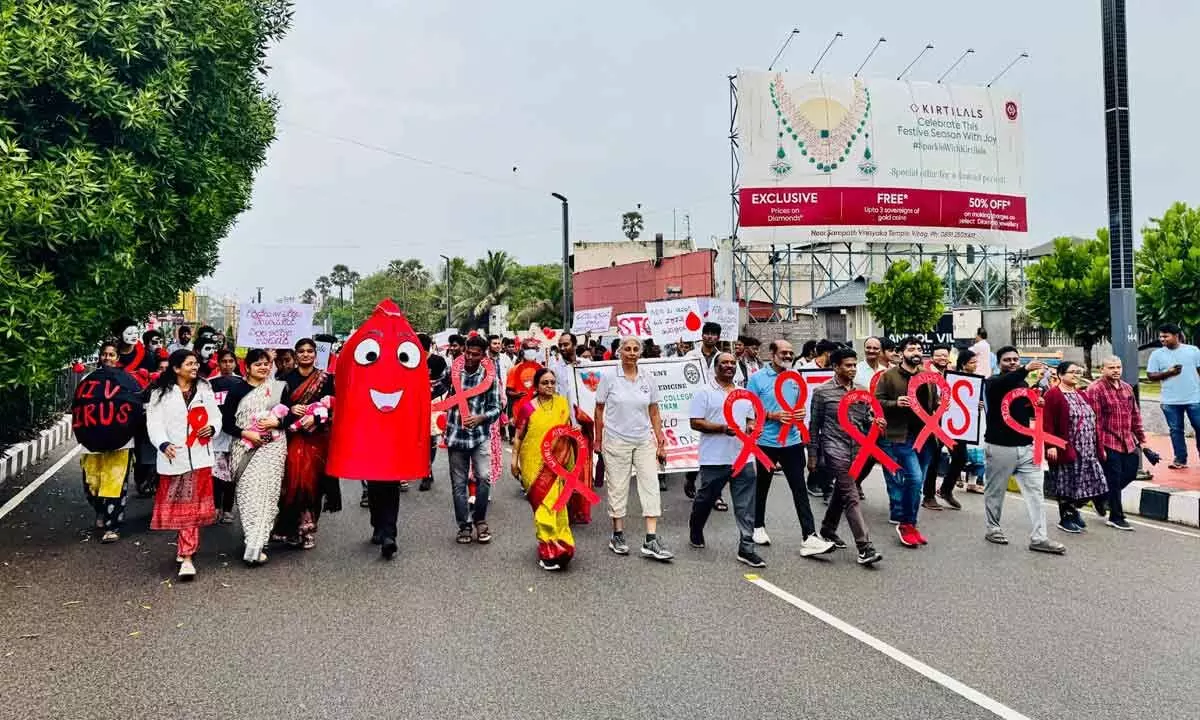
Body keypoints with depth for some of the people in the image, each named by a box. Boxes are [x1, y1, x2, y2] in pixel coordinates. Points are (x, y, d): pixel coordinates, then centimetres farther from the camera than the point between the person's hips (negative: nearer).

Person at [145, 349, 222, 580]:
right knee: (175, 505, 6)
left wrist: (212, 427, -9)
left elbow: (215, 415, 13)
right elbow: (154, 422, -6)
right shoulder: (161, 392, 1)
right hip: (173, 456, -1)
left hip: (199, 456, 1)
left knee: (191, 506, -1)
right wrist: (163, 444, -22)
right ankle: (186, 548, 24)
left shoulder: (204, 388, 10)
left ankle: (186, 555, 0)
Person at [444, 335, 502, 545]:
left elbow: (495, 409, -1)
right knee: (458, 484, 6)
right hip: (455, 435, 2)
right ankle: (464, 525, 19)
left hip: (480, 435, -2)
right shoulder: (453, 372, 4)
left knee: (484, 477, -13)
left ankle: (480, 520, 8)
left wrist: (480, 418, -18)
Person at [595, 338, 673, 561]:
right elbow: (599, 410, 2)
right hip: (616, 440, -3)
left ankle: (651, 540, -1)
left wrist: (661, 443, 6)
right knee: (618, 488, 5)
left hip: (644, 441, 3)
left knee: (651, 486, -4)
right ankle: (617, 535, 20)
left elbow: (654, 413, 8)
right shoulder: (609, 377, -4)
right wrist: (598, 440, 1)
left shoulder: (648, 379, 4)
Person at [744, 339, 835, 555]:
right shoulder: (757, 378, -6)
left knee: (800, 489, -3)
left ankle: (809, 537, -6)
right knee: (762, 487, 14)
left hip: (792, 441, 3)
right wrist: (773, 416, -18)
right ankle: (759, 527, 33)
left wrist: (801, 413, -3)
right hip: (766, 442, -3)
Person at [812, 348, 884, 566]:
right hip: (835, 449, -6)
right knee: (851, 497, -11)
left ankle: (828, 530, 37)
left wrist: (874, 421, -7)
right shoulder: (822, 391, -5)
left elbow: (864, 418, 17)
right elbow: (814, 425, -1)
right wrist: (813, 455, -1)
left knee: (841, 493, 18)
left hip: (856, 450, 6)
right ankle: (864, 548, -13)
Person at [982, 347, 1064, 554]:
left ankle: (1038, 537, -2)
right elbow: (1002, 384, -29)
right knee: (995, 490, 6)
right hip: (1000, 447, -5)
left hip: (1026, 446, 5)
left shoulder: (1024, 384, 15)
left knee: (1035, 491, -2)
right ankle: (993, 528, 22)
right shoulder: (992, 383, -3)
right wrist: (1026, 370, -44)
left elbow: (1030, 413, 25)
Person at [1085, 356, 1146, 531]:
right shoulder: (1095, 390, -12)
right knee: (1114, 479, 0)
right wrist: (1099, 447, -17)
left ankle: (1102, 497, 33)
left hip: (1128, 442, 7)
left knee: (1130, 473, 12)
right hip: (1108, 443, -7)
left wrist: (1141, 438, 15)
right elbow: (1095, 421, -16)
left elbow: (1135, 415, 18)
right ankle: (1116, 517, 13)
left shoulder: (1127, 388, 12)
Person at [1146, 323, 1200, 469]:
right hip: (1170, 401, 1)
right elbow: (1150, 376, 1)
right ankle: (1180, 459, 16)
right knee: (1175, 430, 7)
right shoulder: (1157, 354, 1)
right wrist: (1168, 373, -15)